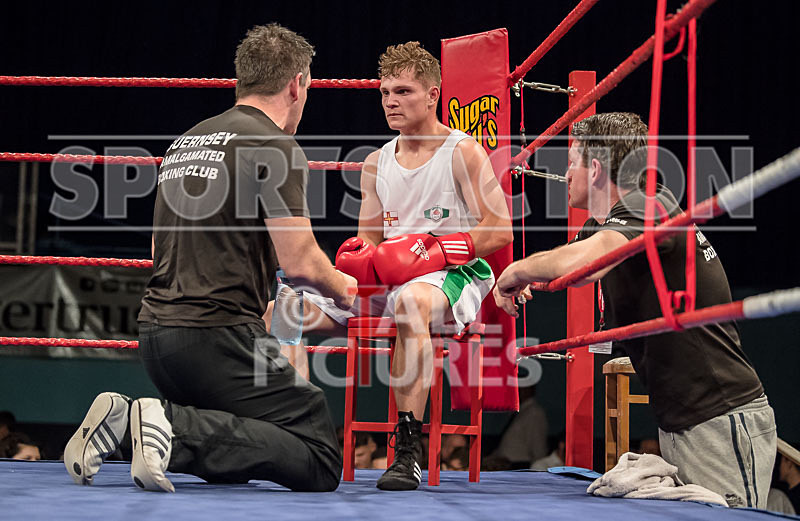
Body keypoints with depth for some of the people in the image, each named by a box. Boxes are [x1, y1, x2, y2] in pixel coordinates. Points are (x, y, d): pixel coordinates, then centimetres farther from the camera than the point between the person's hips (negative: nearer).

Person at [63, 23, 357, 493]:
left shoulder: (185, 142, 18)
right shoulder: (274, 146, -7)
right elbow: (301, 263, -12)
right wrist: (343, 290, 11)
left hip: (156, 332, 8)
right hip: (219, 336, -8)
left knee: (236, 459, 21)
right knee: (322, 464, -4)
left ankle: (124, 419, -1)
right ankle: (179, 431, -20)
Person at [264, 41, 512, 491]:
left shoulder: (464, 153, -2)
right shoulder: (377, 163, 16)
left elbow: (500, 231, -9)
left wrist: (435, 250, -20)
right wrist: (359, 257, -8)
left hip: (452, 276, -6)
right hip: (385, 282, 7)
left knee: (411, 300, -44)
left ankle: (408, 452, -44)